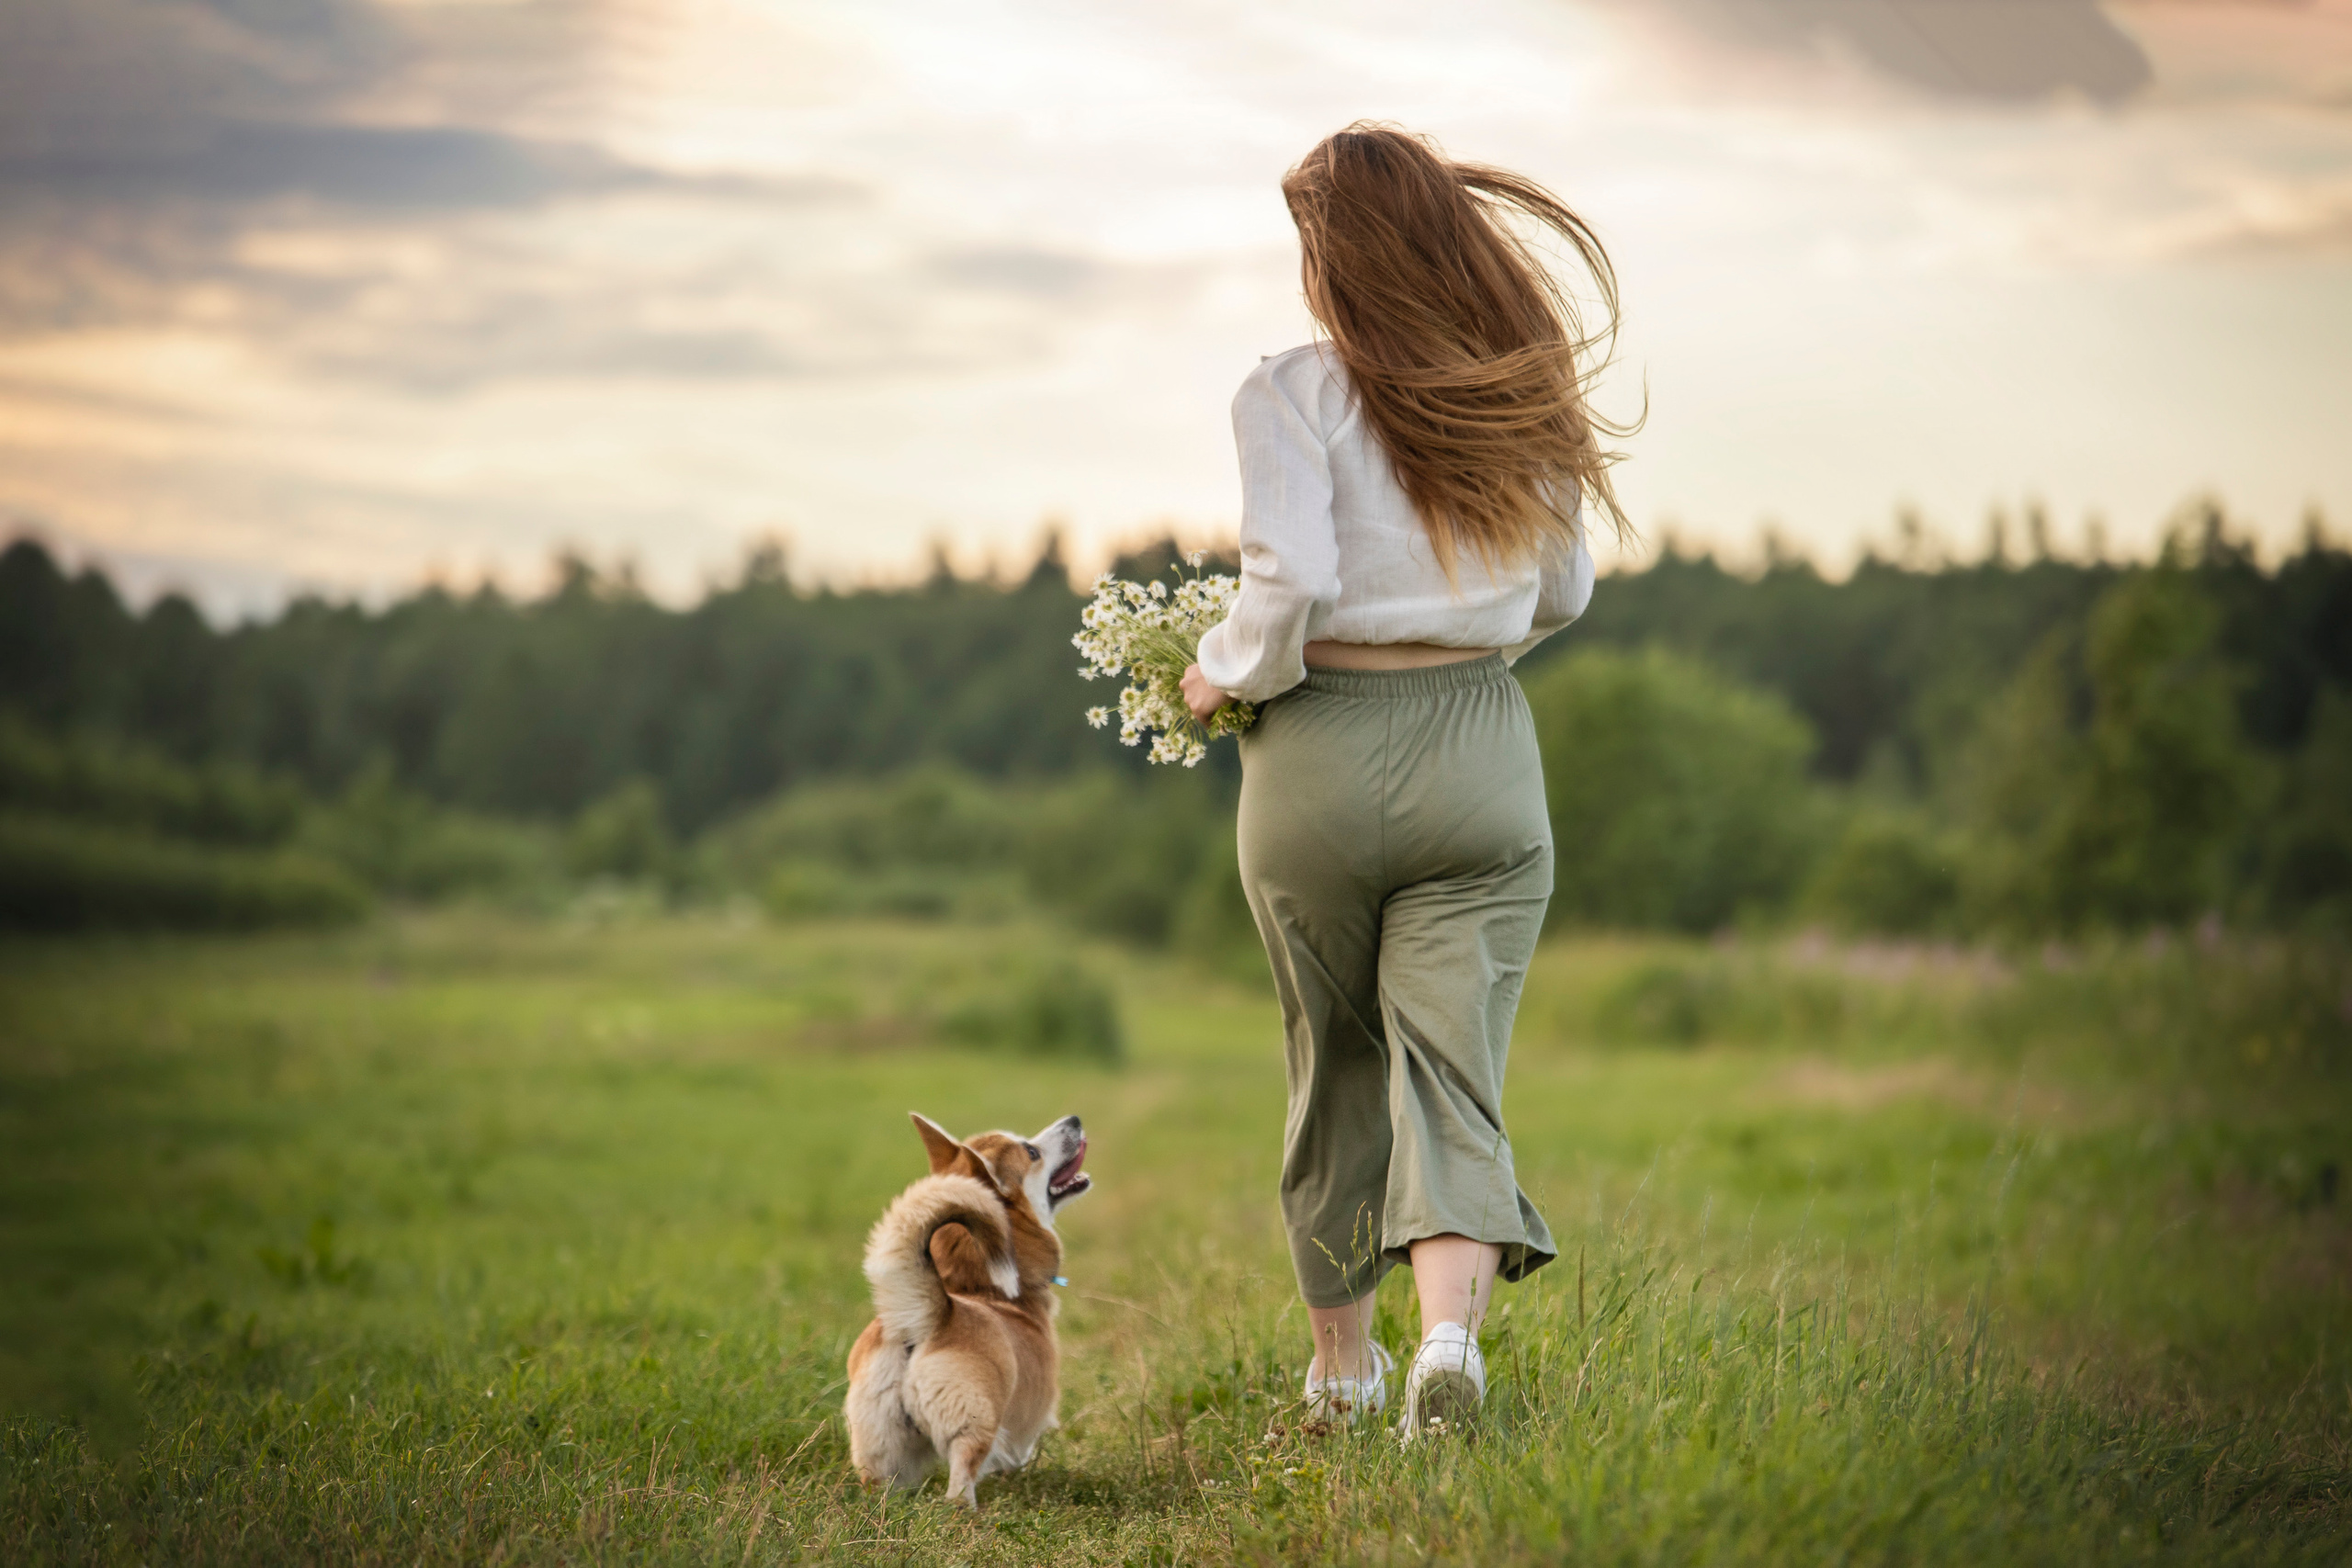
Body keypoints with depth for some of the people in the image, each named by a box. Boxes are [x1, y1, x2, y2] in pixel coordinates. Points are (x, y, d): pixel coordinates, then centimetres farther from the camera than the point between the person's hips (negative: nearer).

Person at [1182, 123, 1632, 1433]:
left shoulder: (1295, 395, -9)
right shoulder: (1524, 397, 5)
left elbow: (1290, 581, -20)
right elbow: (1565, 592, 13)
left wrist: (1223, 675, -2)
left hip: (1321, 751, -2)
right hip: (1482, 749, 2)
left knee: (1337, 1068, 16)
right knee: (1454, 1070, 0)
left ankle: (1343, 1363, 30)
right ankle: (1453, 1331, -24)